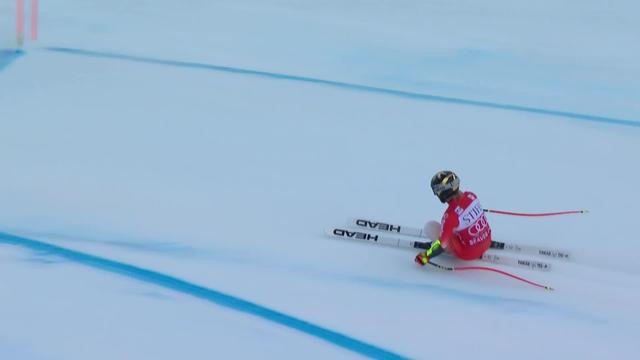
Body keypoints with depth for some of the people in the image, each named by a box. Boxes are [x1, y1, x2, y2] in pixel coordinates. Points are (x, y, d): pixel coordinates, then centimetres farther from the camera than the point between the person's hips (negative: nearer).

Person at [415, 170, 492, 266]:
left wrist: (425, 256, -11)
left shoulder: (450, 214, -30)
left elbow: (442, 243, -24)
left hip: (468, 253, -6)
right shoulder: (471, 196, -12)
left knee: (430, 226, -3)